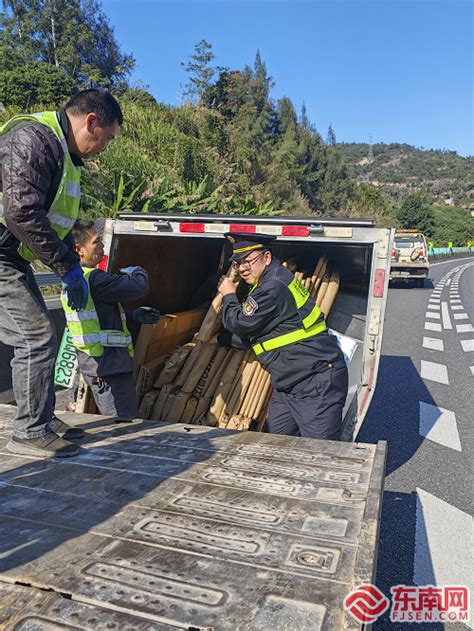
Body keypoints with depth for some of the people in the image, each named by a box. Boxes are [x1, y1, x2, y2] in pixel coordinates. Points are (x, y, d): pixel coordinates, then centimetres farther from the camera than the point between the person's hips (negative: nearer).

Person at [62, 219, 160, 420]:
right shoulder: (93, 279, -20)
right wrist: (137, 272, 2)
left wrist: (135, 315, 14)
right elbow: (139, 288, -22)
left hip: (92, 362, 10)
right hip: (108, 365, -10)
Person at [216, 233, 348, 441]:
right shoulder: (268, 283, 15)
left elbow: (241, 324, -12)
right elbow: (253, 334, 23)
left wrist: (229, 296, 6)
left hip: (318, 381, -11)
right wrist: (218, 339, 28)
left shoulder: (272, 288, -19)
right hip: (288, 384, 11)